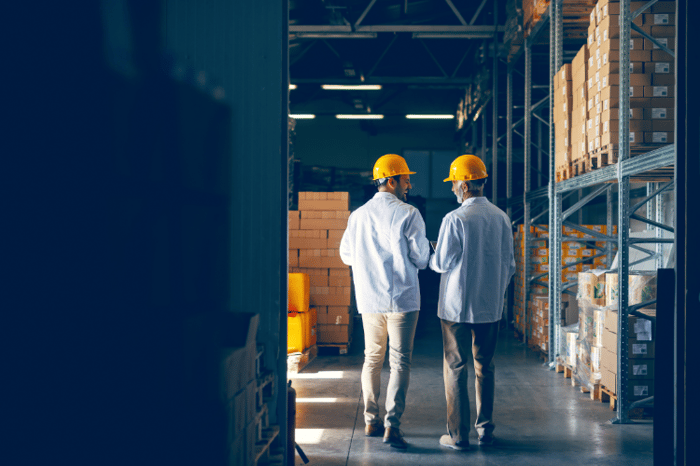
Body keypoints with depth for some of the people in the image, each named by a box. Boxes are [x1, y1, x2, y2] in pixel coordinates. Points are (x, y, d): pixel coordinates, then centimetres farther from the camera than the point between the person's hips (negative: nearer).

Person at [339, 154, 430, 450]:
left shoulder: (358, 215, 5)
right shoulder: (408, 214, -10)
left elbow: (346, 255, 13)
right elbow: (421, 258, -9)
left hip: (368, 298, 5)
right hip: (402, 297, -5)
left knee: (372, 358, 15)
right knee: (400, 361, -1)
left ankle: (371, 421, 18)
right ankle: (392, 424, -7)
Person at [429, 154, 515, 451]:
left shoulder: (455, 219, -15)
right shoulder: (501, 218, 2)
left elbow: (442, 263, -10)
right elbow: (509, 264, 8)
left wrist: (431, 257, 12)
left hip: (457, 305, -5)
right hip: (490, 305, 5)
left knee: (455, 367, 3)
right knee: (485, 366, 14)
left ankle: (458, 434, 4)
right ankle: (485, 429, 18)